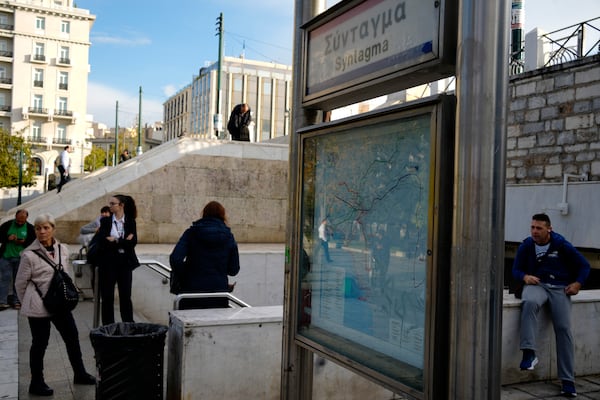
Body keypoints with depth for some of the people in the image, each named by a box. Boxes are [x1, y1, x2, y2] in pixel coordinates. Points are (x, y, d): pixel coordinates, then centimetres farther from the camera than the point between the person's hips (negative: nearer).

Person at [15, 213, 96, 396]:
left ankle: (80, 374, 29)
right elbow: (20, 283, -4)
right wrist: (30, 303, 4)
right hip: (38, 307, -5)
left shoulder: (63, 250, 0)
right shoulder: (29, 254, -13)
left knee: (72, 337, 12)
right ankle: (36, 383, 22)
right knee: (40, 343, 6)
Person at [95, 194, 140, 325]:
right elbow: (103, 241, -8)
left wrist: (115, 241, -14)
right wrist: (124, 241, -14)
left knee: (125, 296, 4)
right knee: (107, 296, 4)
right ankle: (107, 327, 13)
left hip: (125, 262, 0)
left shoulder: (130, 222, 3)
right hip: (108, 262, 0)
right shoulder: (105, 221, 3)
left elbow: (133, 242, -8)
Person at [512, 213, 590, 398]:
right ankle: (529, 353, -39)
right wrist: (525, 277, -13)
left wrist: (578, 283, -8)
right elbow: (516, 269, 10)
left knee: (563, 329, -13)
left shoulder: (562, 245, -1)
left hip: (560, 288, 0)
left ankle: (568, 381, -4)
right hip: (536, 284, 0)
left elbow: (584, 266, 8)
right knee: (529, 302, -37)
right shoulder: (526, 246, 3)